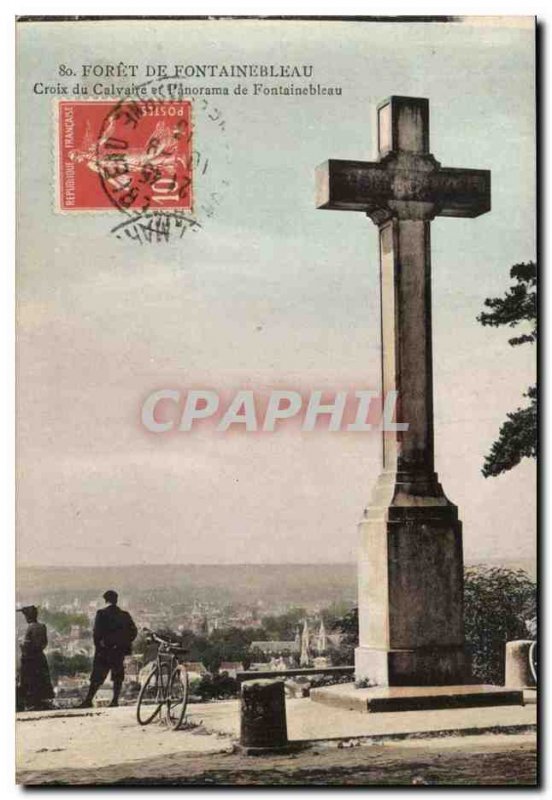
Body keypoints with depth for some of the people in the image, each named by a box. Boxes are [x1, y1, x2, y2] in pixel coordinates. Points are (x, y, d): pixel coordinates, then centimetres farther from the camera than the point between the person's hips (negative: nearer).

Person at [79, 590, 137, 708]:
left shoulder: (102, 614, -6)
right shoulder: (125, 615, 7)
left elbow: (97, 632, -10)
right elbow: (133, 631, 7)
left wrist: (98, 645, -1)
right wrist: (126, 644, 14)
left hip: (104, 651, -3)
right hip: (120, 651, 3)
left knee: (97, 677, -1)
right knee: (118, 677, 10)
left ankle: (88, 700, -5)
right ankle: (115, 700, 5)